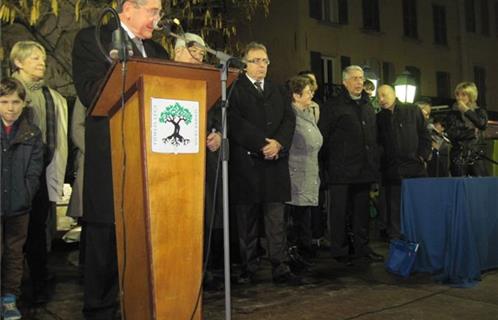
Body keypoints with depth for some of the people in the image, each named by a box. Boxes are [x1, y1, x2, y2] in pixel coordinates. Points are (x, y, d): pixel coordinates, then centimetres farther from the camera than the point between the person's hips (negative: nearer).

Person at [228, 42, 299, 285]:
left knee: (276, 220, 3)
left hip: (275, 163, 4)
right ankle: (248, 269, 14)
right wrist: (261, 145, -14)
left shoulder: (277, 92, 20)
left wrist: (278, 143, -9)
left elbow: (289, 119, 9)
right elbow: (235, 123, -9)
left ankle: (281, 269, 6)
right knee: (246, 222, 5)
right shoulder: (235, 90, 2)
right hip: (245, 164, -4)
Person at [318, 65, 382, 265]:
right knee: (340, 211, 0)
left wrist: (374, 164, 14)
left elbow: (373, 137, 21)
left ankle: (361, 247, 24)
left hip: (364, 170, 6)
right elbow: (322, 136, -5)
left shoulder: (367, 106, 18)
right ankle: (340, 250, 10)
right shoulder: (333, 106, -2)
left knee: (362, 209, 13)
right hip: (341, 171, -6)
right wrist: (329, 162, -7)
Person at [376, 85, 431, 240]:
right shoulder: (379, 118, 12)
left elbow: (425, 135, 6)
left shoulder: (413, 111, 7)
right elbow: (377, 145, 12)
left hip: (415, 169, -1)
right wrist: (380, 166, 2)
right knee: (393, 212, 2)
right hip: (391, 172, 2)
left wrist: (422, 156, -4)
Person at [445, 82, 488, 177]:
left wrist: (467, 111, -8)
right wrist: (472, 132, -9)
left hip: (477, 156, 1)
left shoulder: (479, 111, 9)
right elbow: (451, 134, -8)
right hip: (459, 157, -1)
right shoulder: (452, 114, 4)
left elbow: (483, 125, -12)